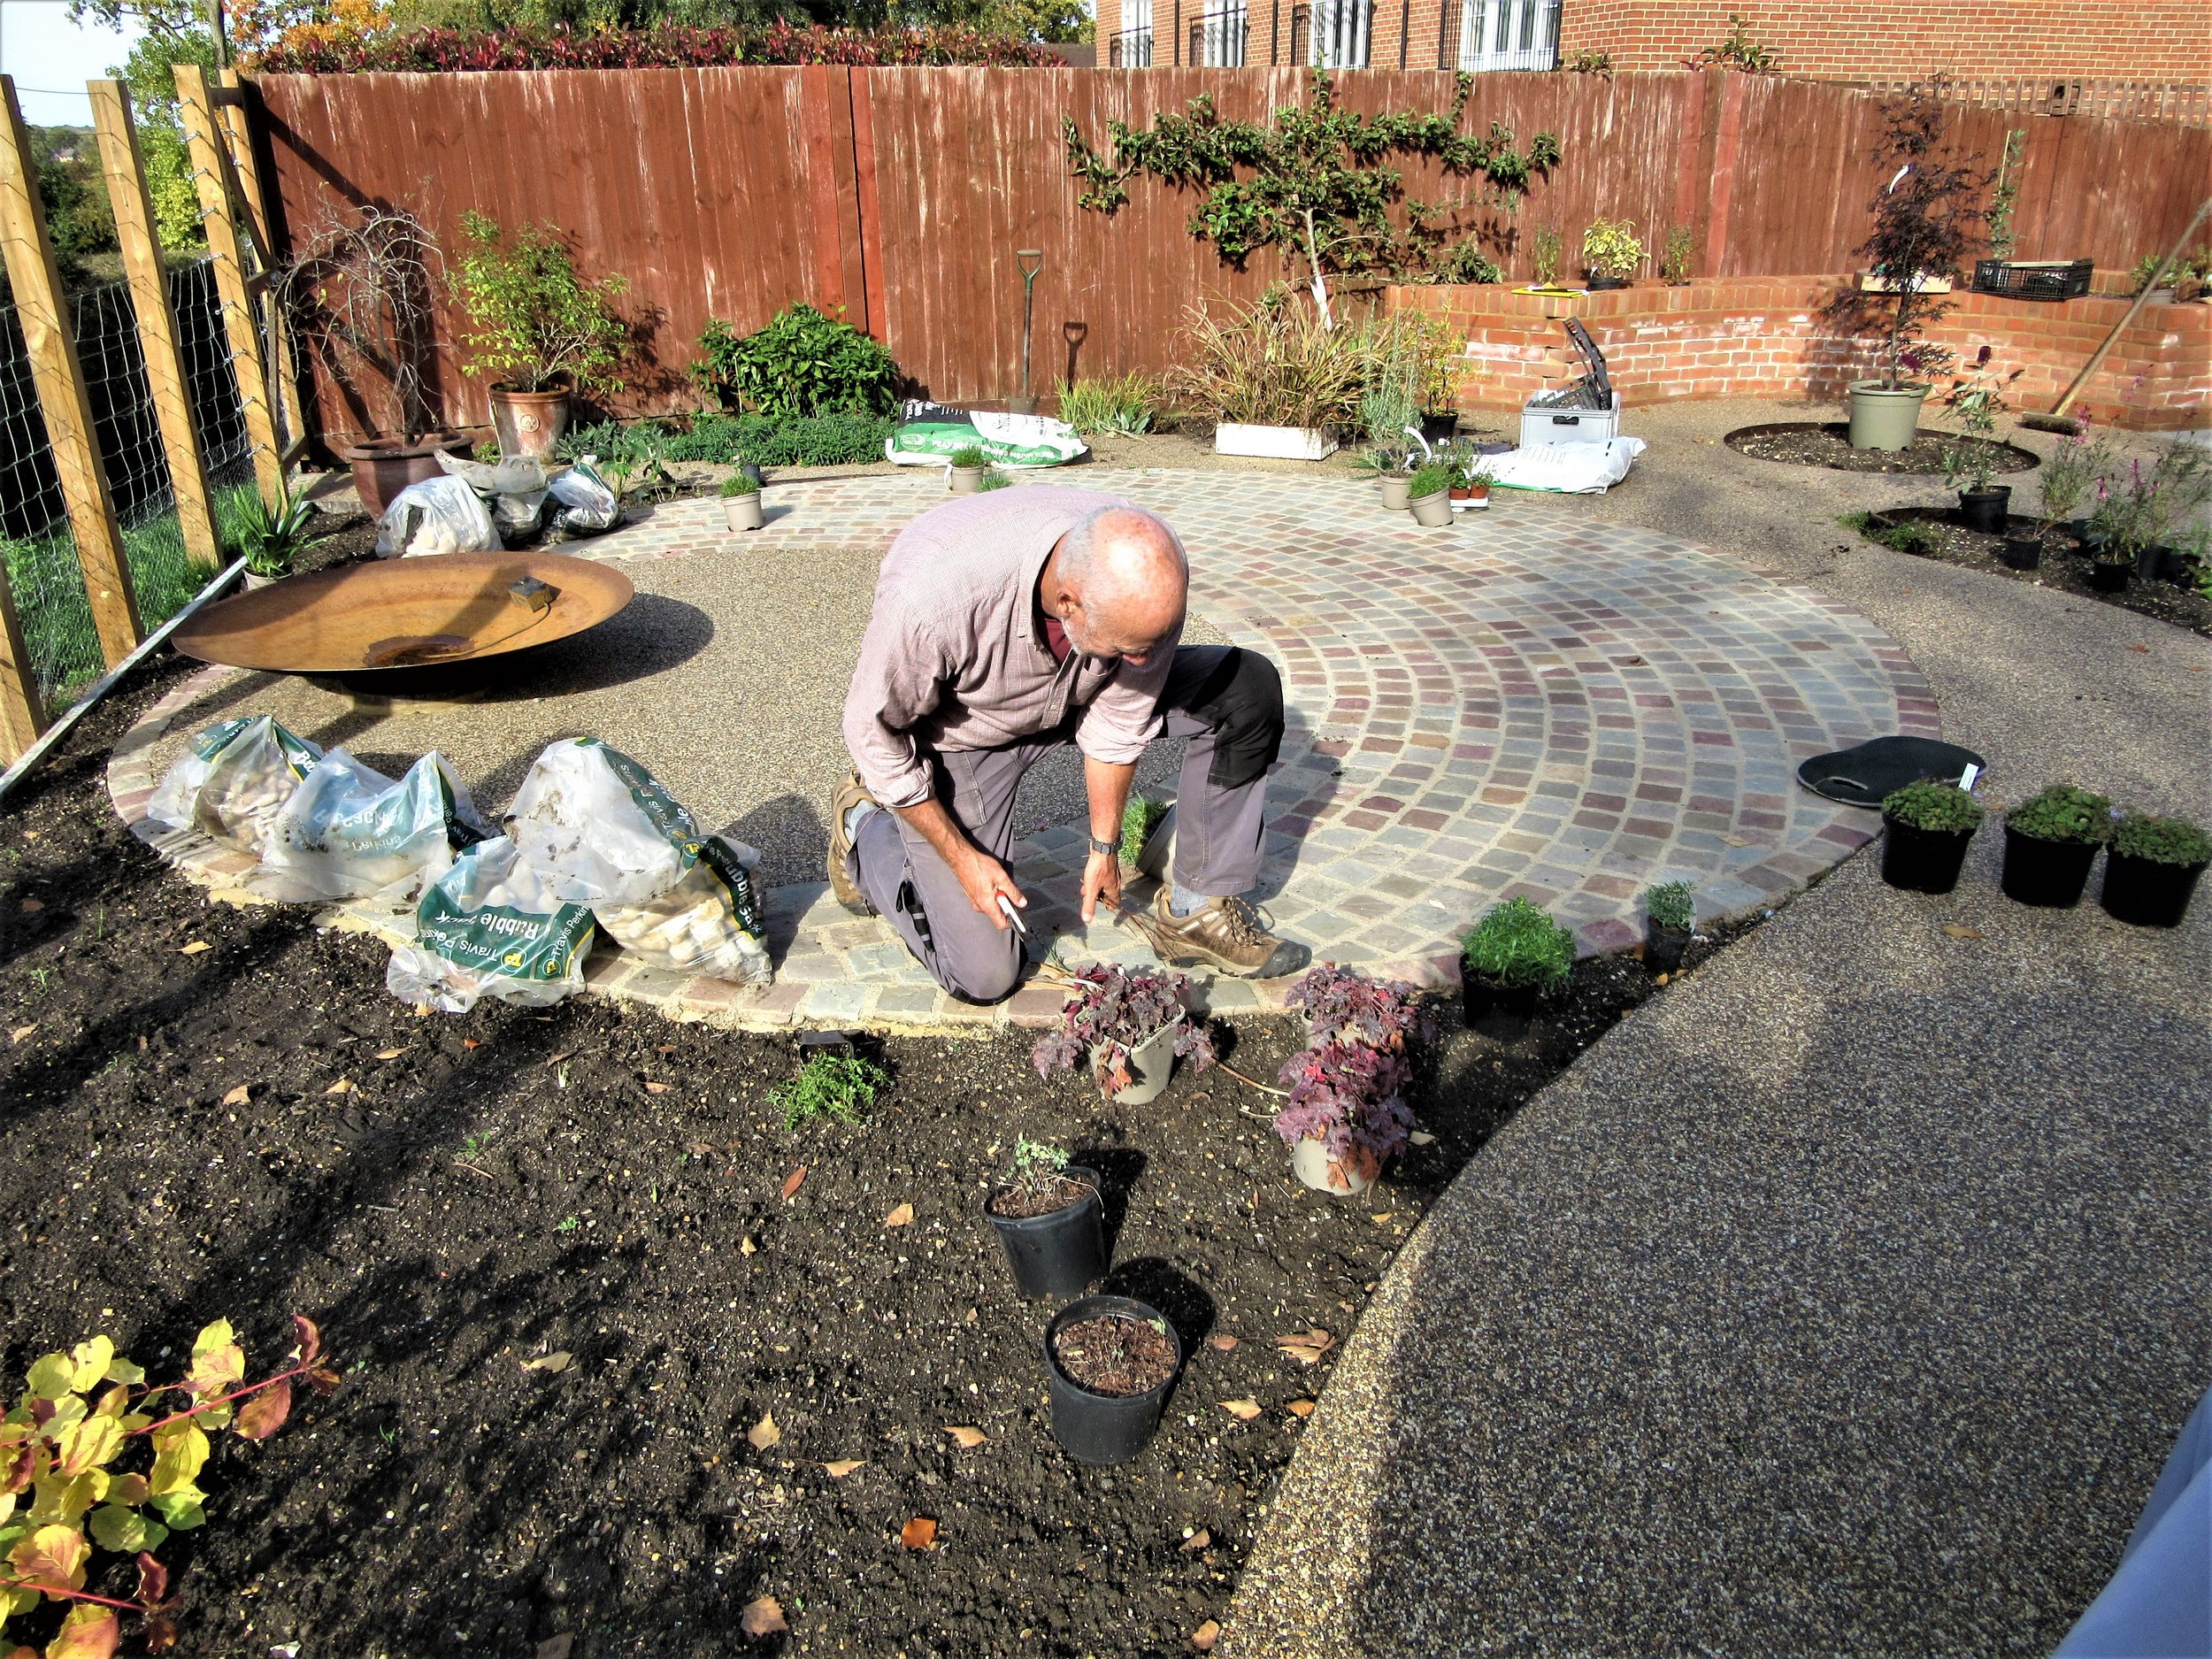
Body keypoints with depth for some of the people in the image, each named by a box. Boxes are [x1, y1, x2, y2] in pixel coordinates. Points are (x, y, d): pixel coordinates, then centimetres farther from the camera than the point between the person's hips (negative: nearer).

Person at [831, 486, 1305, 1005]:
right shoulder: (932, 594, -42)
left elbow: (1117, 720, -11)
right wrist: (963, 859, -16)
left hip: (1071, 697, 4)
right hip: (958, 738, -4)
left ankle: (1197, 911, -1)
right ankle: (863, 822, 18)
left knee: (1248, 686, -15)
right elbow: (875, 731, -23)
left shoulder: (1142, 576, -29)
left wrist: (1104, 847, 0)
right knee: (983, 977, -6)